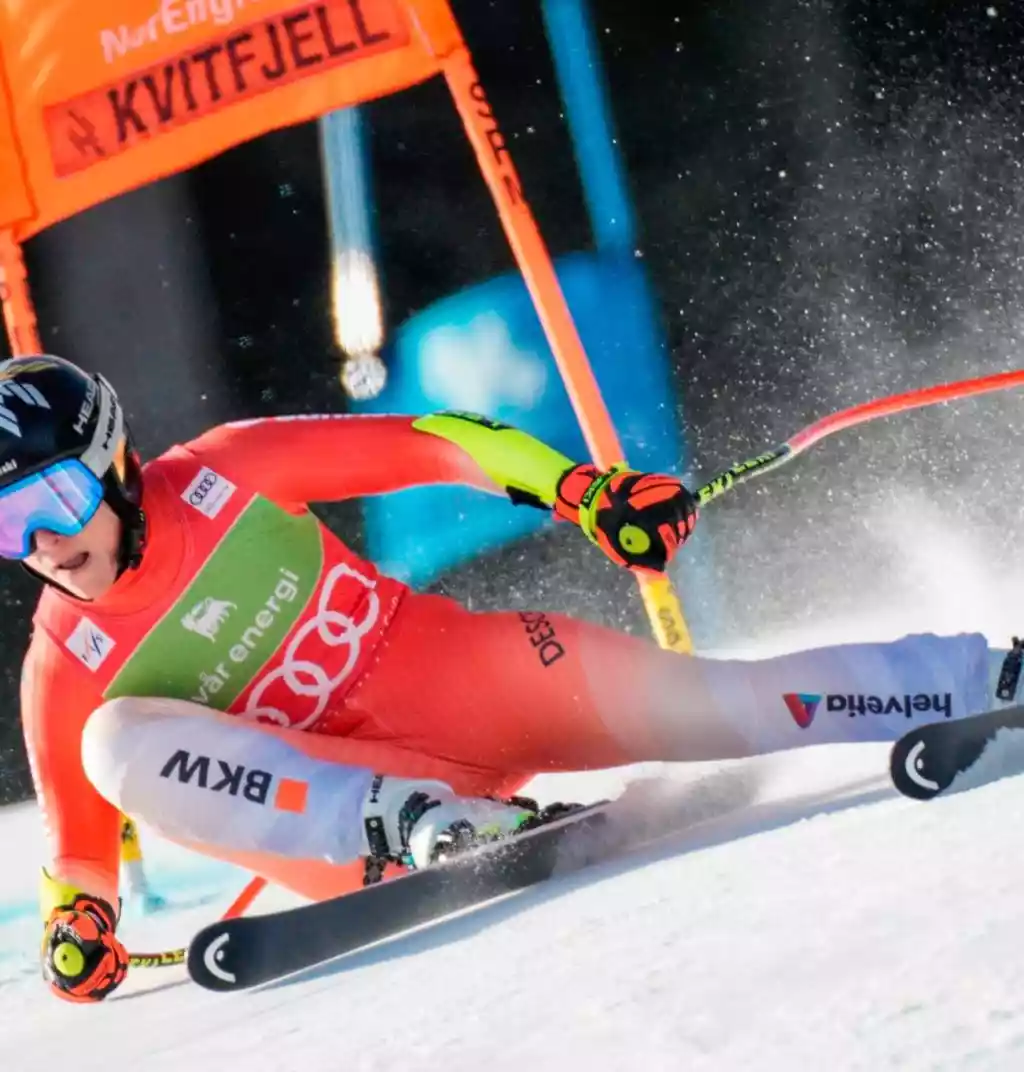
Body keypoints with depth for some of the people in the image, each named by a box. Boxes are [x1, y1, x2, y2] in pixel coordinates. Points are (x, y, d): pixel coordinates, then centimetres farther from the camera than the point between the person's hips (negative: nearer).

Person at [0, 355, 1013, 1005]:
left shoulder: (222, 474, -9)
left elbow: (425, 443, -4)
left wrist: (580, 487, -12)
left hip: (460, 672, 0)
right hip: (349, 795, 0)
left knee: (712, 706, -14)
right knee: (120, 743, -25)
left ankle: (988, 679, 3)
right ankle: (414, 825, -34)